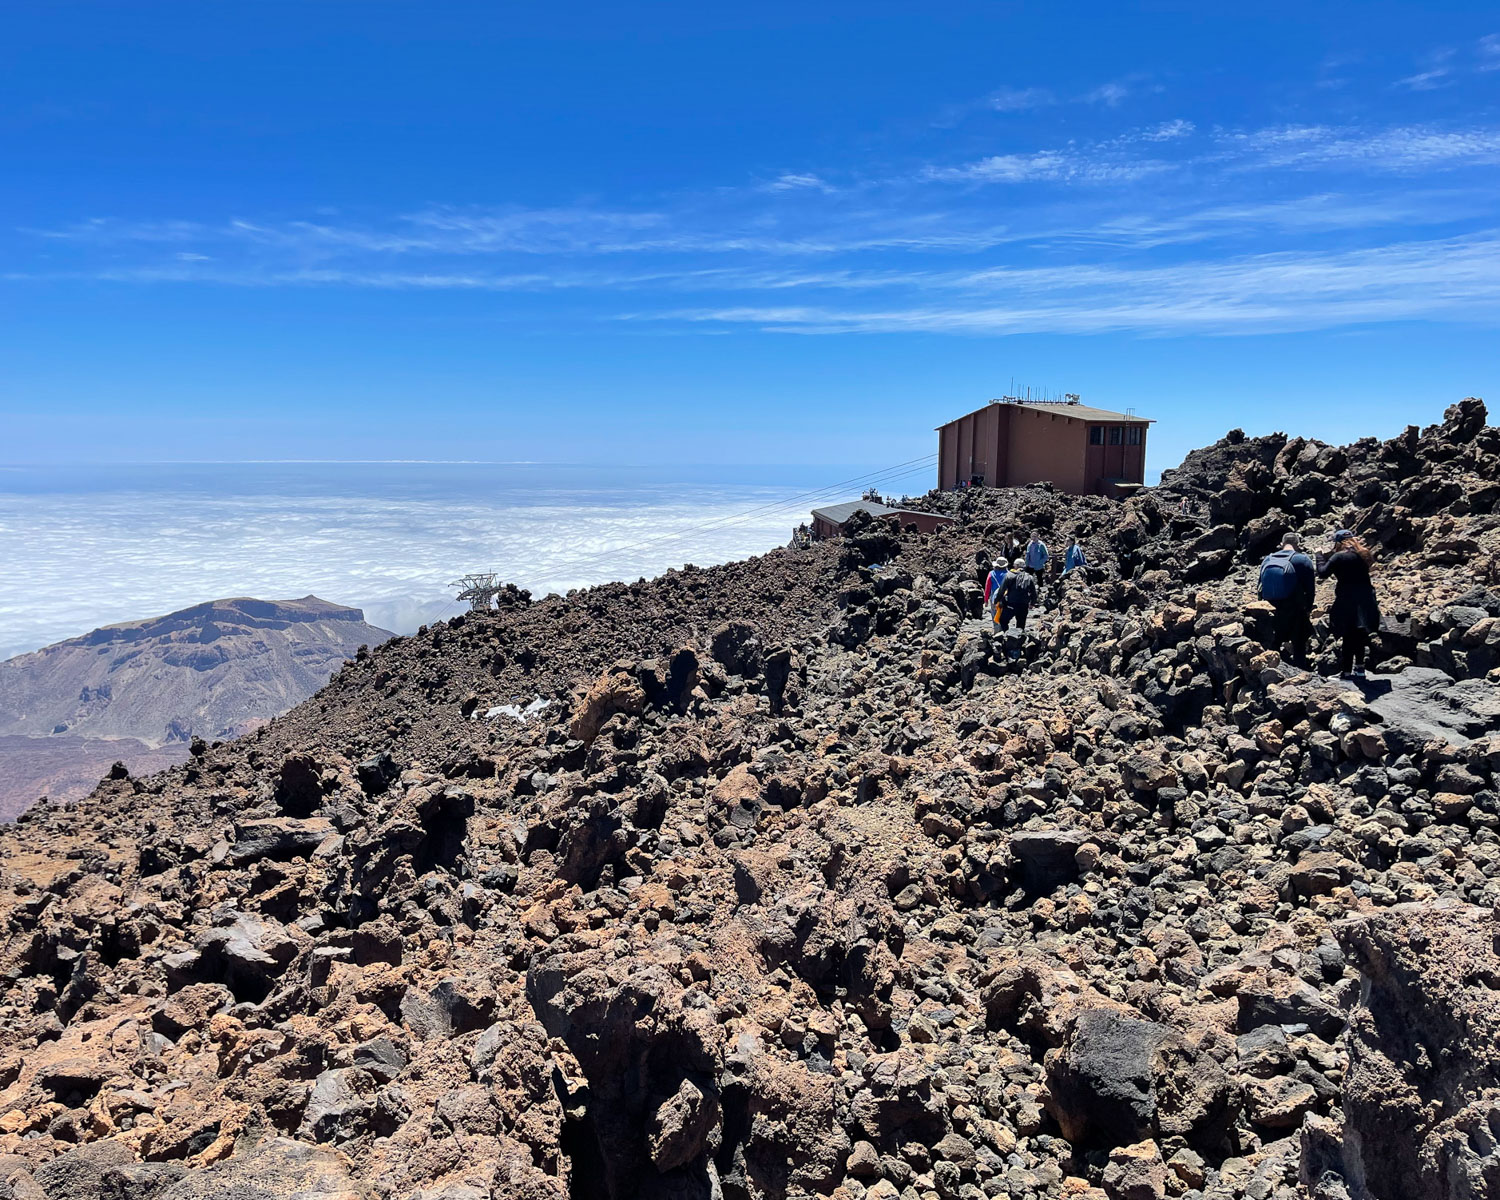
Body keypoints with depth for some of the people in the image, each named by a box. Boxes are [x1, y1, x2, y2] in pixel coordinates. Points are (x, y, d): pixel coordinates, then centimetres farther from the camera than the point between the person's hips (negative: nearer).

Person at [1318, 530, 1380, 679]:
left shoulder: (1339, 557, -11)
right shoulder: (1362, 555, 10)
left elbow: (1322, 573, -10)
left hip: (1347, 602, -6)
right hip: (1365, 603, 7)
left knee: (1348, 638, -1)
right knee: (1360, 637, 17)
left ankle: (1345, 672, 2)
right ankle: (1359, 669, 24)